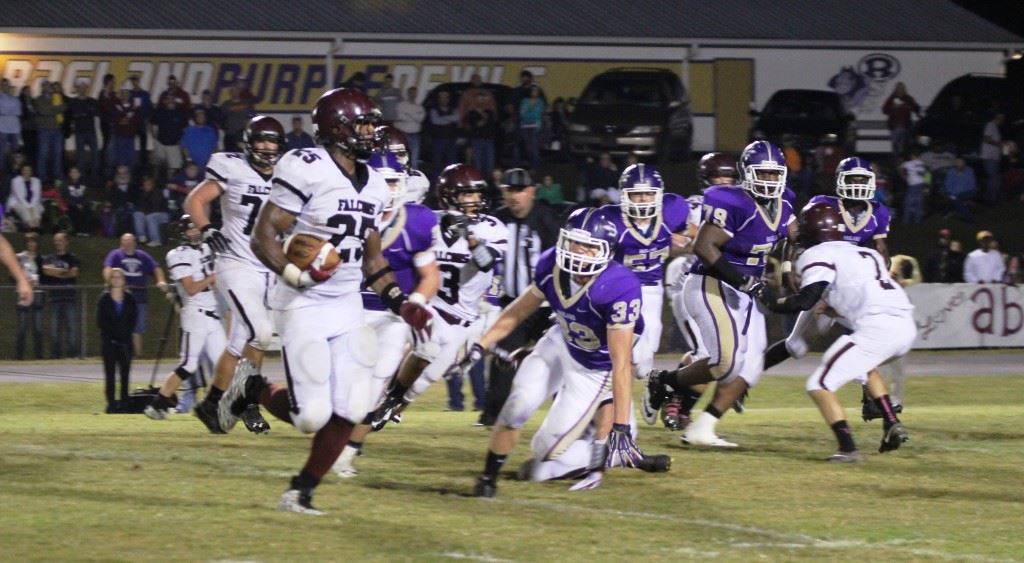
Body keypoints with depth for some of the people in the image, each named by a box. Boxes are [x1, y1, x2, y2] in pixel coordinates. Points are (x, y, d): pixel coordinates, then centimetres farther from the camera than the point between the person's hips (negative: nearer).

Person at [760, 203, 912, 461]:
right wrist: (835, 308, 41)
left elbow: (806, 300, -7)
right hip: (907, 326, 8)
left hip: (877, 328, -8)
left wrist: (772, 303, 9)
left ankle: (848, 449, -14)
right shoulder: (867, 254, 28)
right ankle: (892, 425, 22)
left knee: (820, 385, 1)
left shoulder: (817, 255, 5)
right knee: (864, 366, 36)